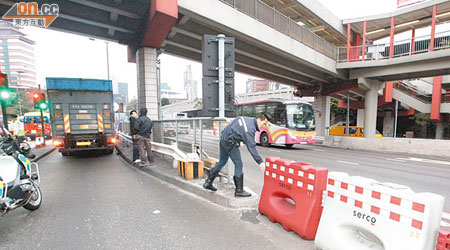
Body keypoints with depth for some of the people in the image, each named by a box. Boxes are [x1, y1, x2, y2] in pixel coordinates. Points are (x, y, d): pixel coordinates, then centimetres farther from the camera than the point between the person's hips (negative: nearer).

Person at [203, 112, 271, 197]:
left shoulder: (247, 119, 8)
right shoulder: (250, 129, -20)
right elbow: (251, 147, -25)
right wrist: (260, 162, -26)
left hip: (223, 139, 10)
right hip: (230, 143, -10)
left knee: (222, 162, 20)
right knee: (238, 164, 0)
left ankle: (208, 183, 29)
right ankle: (239, 191, 8)